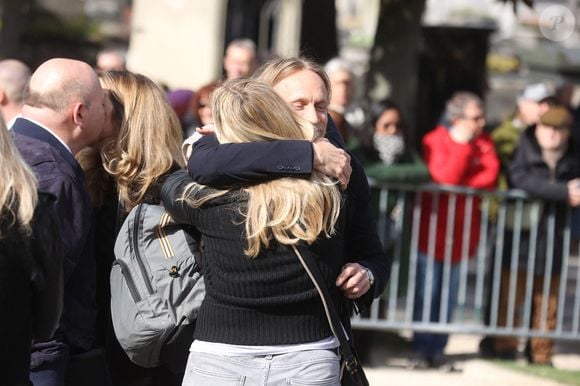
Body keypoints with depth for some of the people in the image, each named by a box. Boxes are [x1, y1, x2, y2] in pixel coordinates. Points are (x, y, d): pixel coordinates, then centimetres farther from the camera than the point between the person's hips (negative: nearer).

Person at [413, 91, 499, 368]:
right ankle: (421, 349, 4)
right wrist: (462, 144, -19)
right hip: (432, 229, -4)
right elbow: (445, 177, -23)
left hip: (462, 230, 4)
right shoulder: (435, 141, -9)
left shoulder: (484, 142, 5)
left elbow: (490, 177, -9)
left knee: (448, 296, 7)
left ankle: (437, 350, 13)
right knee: (427, 293, -2)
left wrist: (460, 183, -18)